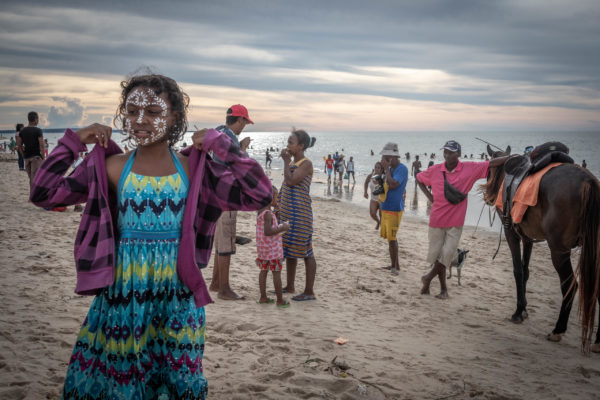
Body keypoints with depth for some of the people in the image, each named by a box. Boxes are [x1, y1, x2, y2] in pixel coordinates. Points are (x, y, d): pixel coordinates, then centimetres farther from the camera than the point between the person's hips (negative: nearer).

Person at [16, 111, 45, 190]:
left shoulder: (22, 131, 7)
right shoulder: (38, 131, -10)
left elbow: (19, 145, 9)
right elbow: (41, 145, -14)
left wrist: (24, 155, 16)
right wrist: (43, 158, -9)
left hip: (26, 157, 6)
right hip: (36, 156, -6)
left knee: (31, 178, 15)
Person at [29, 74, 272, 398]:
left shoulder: (193, 169, -3)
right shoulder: (112, 167, -1)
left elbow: (259, 195, -9)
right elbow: (43, 194, 0)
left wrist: (221, 144, -11)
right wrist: (73, 141, -3)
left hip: (177, 298, 0)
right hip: (122, 294, 0)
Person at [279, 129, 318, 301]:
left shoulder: (306, 164, -12)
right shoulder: (292, 163, 14)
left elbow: (291, 181, -24)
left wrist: (286, 160, -15)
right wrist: (278, 206, 18)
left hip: (300, 213, -9)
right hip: (287, 212, 9)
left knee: (305, 251, -4)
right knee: (289, 249, 15)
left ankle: (309, 291, 2)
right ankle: (290, 286, 27)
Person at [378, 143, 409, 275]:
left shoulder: (402, 169, -15)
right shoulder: (391, 169, 12)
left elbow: (392, 185, -27)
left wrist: (386, 168, -19)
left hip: (394, 209, -9)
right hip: (386, 208, 9)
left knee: (391, 239, -7)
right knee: (391, 238, 14)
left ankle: (394, 267, 1)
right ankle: (395, 265, 24)